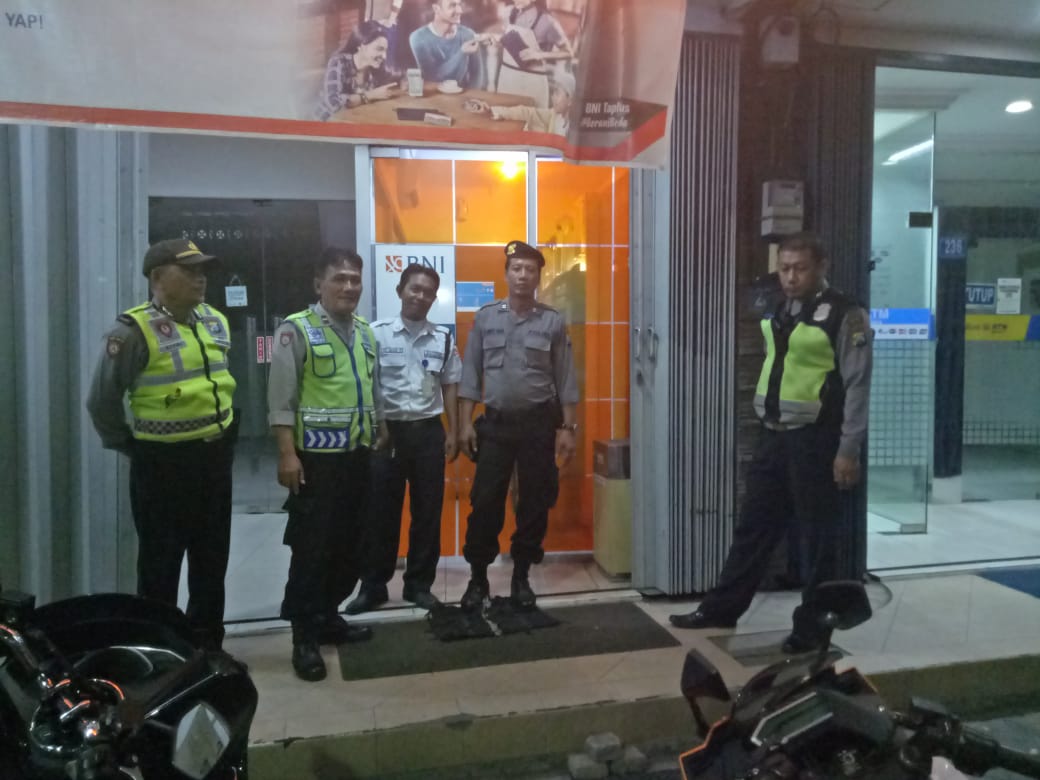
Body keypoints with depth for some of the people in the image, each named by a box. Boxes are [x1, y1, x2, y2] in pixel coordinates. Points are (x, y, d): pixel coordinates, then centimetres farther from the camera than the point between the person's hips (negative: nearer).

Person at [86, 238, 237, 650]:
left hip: (214, 457, 7)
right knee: (161, 563, 7)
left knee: (212, 559, 16)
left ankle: (208, 644, 32)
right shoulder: (134, 330, -16)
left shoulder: (216, 323, 7)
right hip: (163, 464, -7)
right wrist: (130, 446, -3)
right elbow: (102, 401, -11)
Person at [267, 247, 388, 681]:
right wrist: (288, 454, -18)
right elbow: (281, 399, -12)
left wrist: (381, 436, 18)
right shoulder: (296, 330, -8)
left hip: (357, 454, 7)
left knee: (348, 543, 14)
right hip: (316, 457, -7)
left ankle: (328, 616, 30)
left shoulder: (364, 332, 13)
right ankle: (305, 638, 10)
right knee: (311, 548, -1)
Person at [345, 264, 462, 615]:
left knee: (427, 511, 8)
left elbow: (449, 386, 10)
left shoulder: (443, 338, 5)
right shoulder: (377, 333, -3)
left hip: (428, 431, 3)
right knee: (380, 512, 6)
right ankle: (373, 585, 20)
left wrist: (453, 432, 6)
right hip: (387, 430, -2)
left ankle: (419, 584, 22)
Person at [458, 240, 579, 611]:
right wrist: (466, 423, -2)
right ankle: (478, 577, 16)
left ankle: (521, 576, 20)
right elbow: (471, 374, 3)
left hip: (538, 424, 0)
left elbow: (565, 380, 1)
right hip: (495, 423, 0)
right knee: (485, 502, 2)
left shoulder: (553, 322, 0)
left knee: (535, 502, 6)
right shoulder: (485, 318, 3)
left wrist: (567, 428, -3)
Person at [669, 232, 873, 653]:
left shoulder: (844, 314, -10)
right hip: (774, 437, 7)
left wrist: (848, 450, -13)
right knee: (753, 527, 15)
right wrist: (767, 426, 16)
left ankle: (811, 626, 22)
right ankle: (721, 608, 28)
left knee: (816, 536, 6)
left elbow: (857, 385, -11)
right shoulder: (776, 312, 12)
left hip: (814, 440, -7)